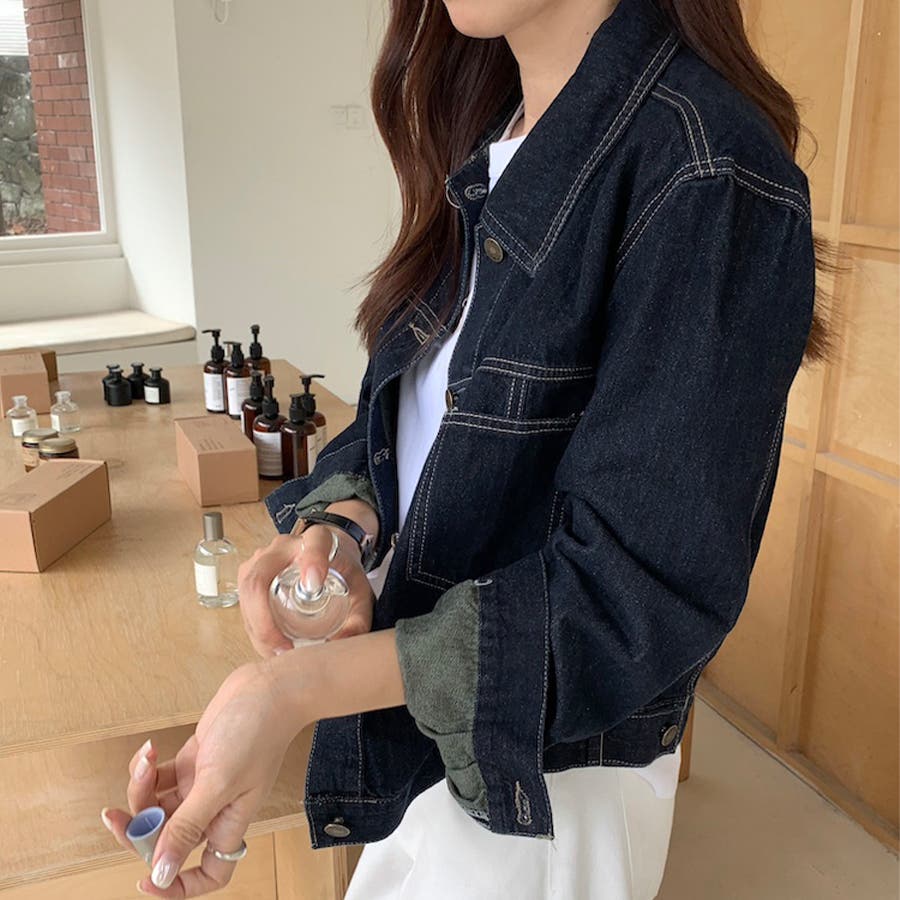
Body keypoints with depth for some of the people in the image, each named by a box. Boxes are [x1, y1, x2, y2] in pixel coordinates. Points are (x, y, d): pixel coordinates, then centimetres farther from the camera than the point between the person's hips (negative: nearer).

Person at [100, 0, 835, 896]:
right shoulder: (482, 153, 2)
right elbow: (399, 420, 6)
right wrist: (340, 527, -16)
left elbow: (640, 591, -26)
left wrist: (290, 688, -30)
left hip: (536, 784, -7)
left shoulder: (707, 175, -24)